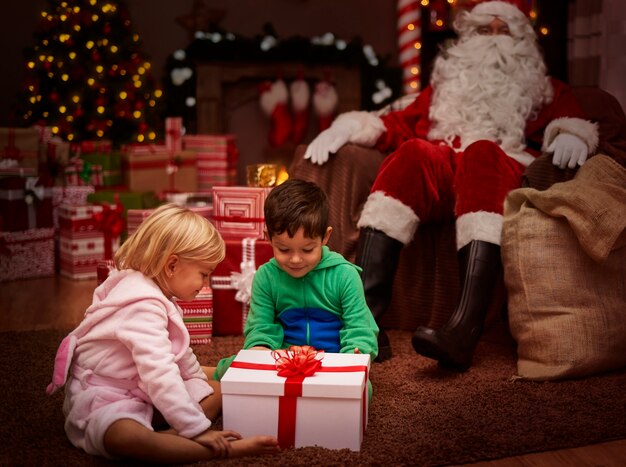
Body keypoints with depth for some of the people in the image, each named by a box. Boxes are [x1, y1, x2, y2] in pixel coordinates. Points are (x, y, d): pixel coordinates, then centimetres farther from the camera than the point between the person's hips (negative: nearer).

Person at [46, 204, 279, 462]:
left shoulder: (155, 294, 7)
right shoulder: (143, 305, -26)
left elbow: (180, 353, 21)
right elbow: (159, 374, -35)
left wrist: (200, 384, 12)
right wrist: (197, 428, -33)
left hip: (144, 392, 11)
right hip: (103, 396, -11)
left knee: (218, 391, 5)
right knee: (125, 437, -42)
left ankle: (163, 438, -22)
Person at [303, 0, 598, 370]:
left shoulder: (548, 91, 33)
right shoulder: (447, 84, 37)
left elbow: (573, 122, 13)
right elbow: (402, 124, 23)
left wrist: (570, 137, -12)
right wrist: (349, 126, 5)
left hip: (505, 170, -2)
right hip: (439, 172, 2)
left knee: (482, 152, -37)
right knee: (411, 154, -33)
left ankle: (465, 328, -54)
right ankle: (364, 311, -46)